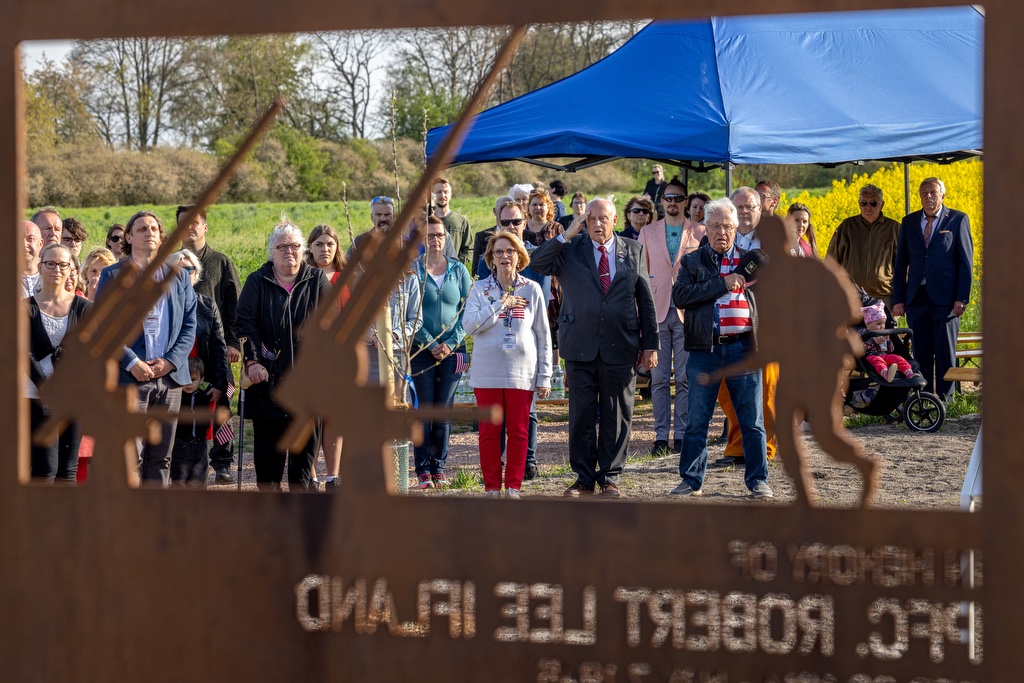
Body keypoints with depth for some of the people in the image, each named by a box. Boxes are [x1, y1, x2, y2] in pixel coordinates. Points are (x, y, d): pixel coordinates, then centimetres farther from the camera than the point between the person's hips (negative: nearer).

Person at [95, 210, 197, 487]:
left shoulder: (178, 277, 14)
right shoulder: (113, 275, 4)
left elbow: (190, 324, 10)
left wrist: (171, 361, -5)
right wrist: (132, 363, -13)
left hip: (170, 376, 4)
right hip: (130, 376, -4)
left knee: (161, 456, 7)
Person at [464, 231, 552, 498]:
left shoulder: (531, 290, 4)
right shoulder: (480, 289, 4)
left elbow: (543, 335, 6)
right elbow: (469, 324, -10)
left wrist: (544, 376, 2)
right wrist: (501, 304, -12)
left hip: (521, 372, 0)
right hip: (487, 372, 0)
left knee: (518, 431, 3)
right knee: (489, 431, 2)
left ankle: (513, 487, 10)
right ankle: (492, 487, 9)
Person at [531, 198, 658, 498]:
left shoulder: (633, 251, 8)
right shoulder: (569, 250, 5)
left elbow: (645, 299, 8)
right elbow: (537, 263, -11)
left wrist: (650, 344, 4)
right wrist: (566, 236, -14)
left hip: (620, 347, 0)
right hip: (580, 346, 0)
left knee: (616, 415, 5)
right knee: (581, 414, 3)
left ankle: (610, 477, 14)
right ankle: (584, 477, 12)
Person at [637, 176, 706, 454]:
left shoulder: (699, 233, 7)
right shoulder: (648, 233, 12)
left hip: (688, 313, -1)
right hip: (656, 312, 1)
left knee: (686, 378, -2)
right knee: (659, 378, 1)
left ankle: (682, 435, 3)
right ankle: (661, 435, 4)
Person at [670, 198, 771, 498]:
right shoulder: (692, 261, 7)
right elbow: (680, 296, -10)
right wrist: (722, 284, -15)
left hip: (743, 348, 1)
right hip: (705, 350, -1)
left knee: (752, 420, 4)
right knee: (697, 420, 5)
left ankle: (757, 479, 13)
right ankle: (691, 480, 14)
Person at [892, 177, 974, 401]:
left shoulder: (958, 219, 3)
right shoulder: (909, 222, 12)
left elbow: (966, 261, 0)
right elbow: (901, 262, 13)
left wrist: (962, 298, -8)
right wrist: (898, 299, 6)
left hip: (945, 297, -3)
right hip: (917, 296, 3)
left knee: (945, 352, -1)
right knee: (921, 352, 4)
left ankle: (945, 401, 5)